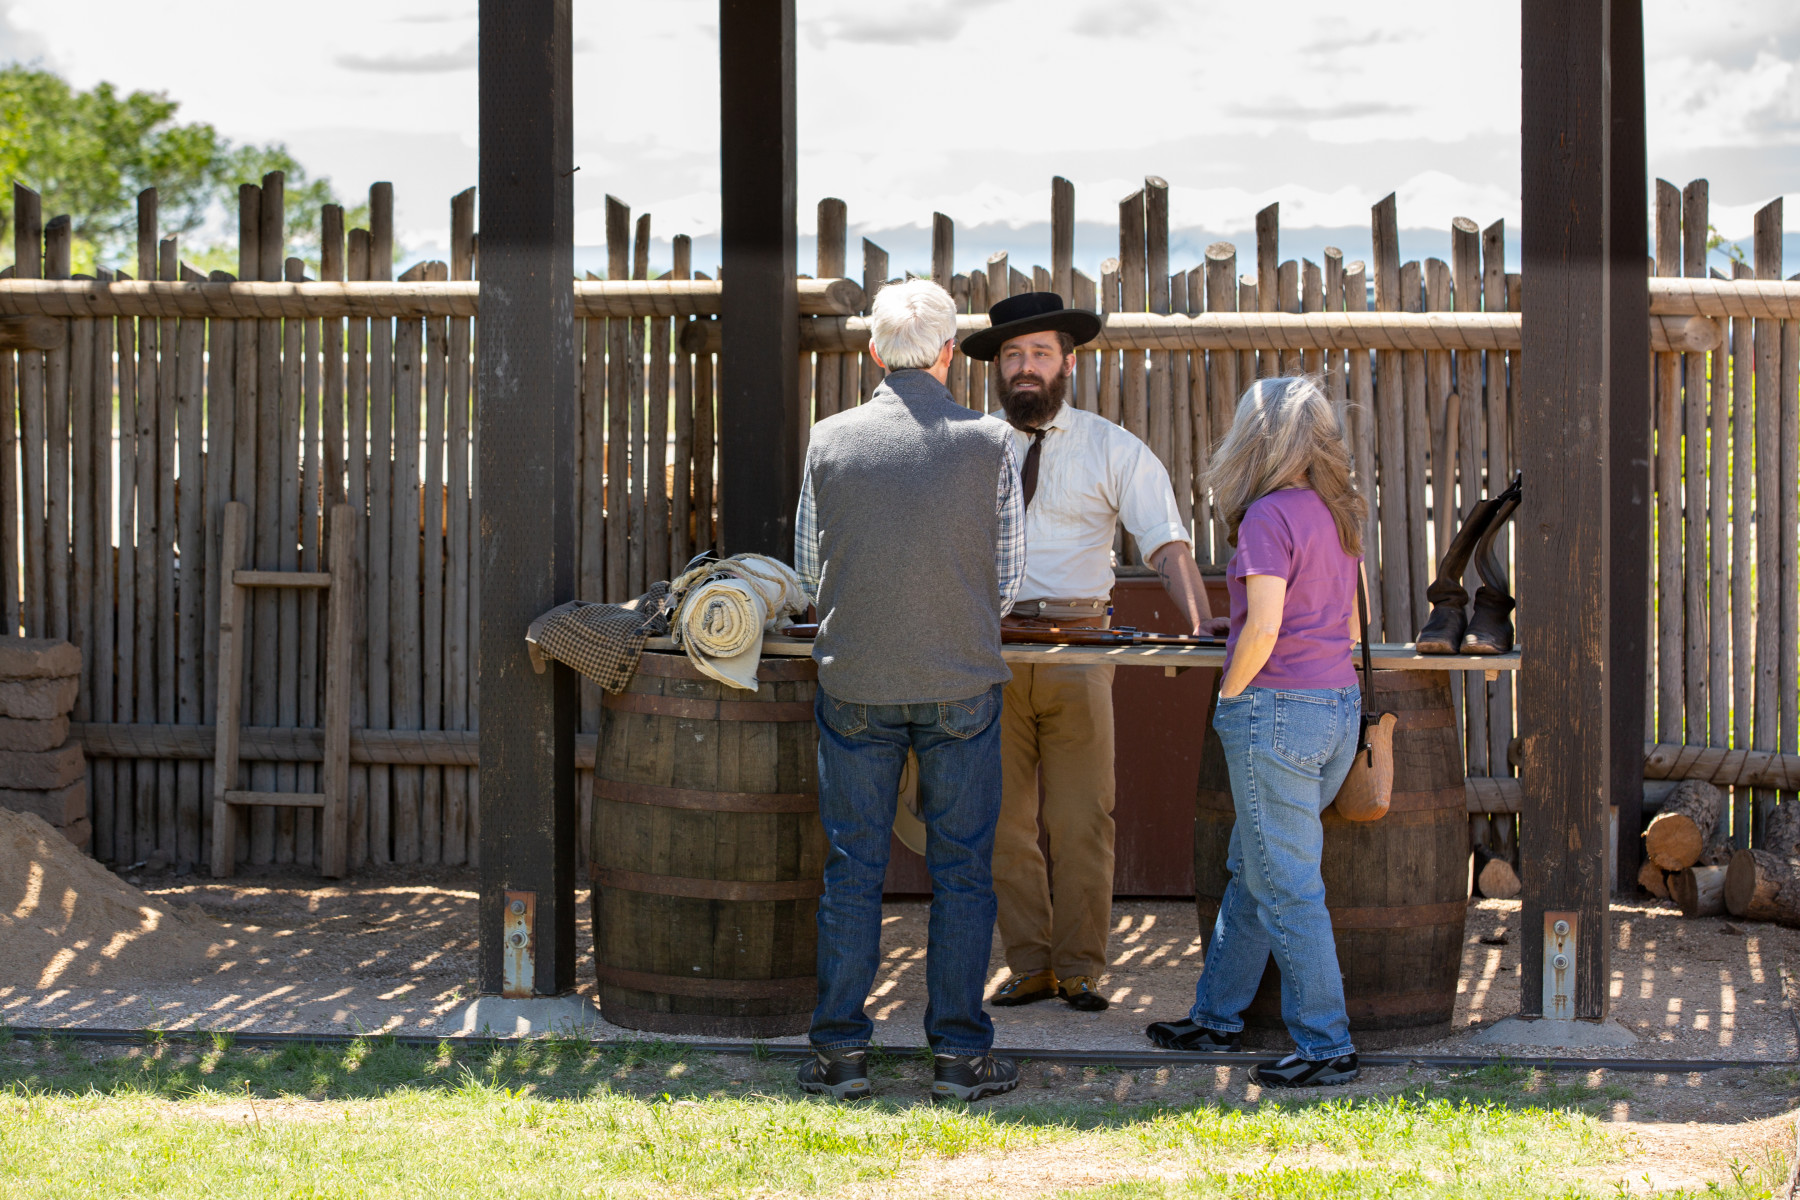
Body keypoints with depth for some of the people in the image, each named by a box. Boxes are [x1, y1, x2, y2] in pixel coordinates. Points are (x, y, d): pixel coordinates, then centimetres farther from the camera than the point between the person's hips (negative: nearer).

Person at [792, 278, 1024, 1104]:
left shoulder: (829, 442, -4)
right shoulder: (989, 446, -7)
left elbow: (809, 567, 5)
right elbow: (1007, 580, -1)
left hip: (855, 685, 1)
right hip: (961, 685, -1)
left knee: (852, 870, 8)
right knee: (960, 871, 7)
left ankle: (840, 1051, 10)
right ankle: (959, 1052, 8)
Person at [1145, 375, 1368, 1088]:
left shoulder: (1268, 516, -14)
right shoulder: (1340, 514, 10)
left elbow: (1264, 628, -23)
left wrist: (1230, 695, -6)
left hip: (1275, 708, -9)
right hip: (1340, 706, 9)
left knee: (1286, 887, -1)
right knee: (1250, 869, 20)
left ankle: (1326, 1048, 1)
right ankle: (1217, 1017, 30)